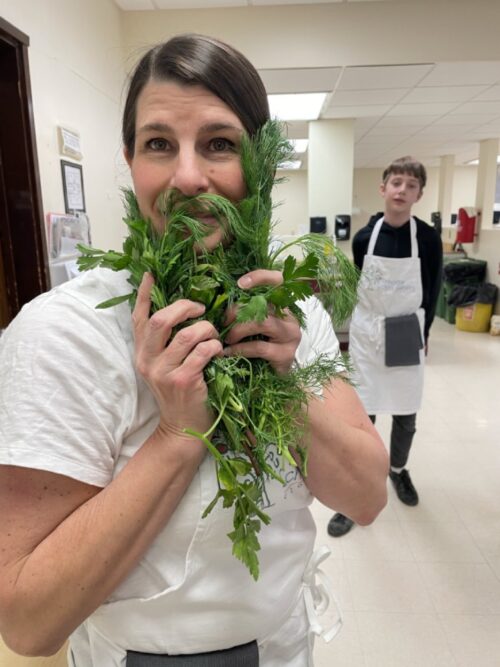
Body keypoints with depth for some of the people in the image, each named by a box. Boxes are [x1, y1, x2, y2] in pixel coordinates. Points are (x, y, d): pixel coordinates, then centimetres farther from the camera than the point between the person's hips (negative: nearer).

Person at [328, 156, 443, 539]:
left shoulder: (428, 239, -7)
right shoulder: (364, 237, -6)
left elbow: (432, 293, 2)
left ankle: (398, 470, 43)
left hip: (407, 337, 1)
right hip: (367, 334, 0)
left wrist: (420, 334, 6)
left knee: (406, 416, 14)